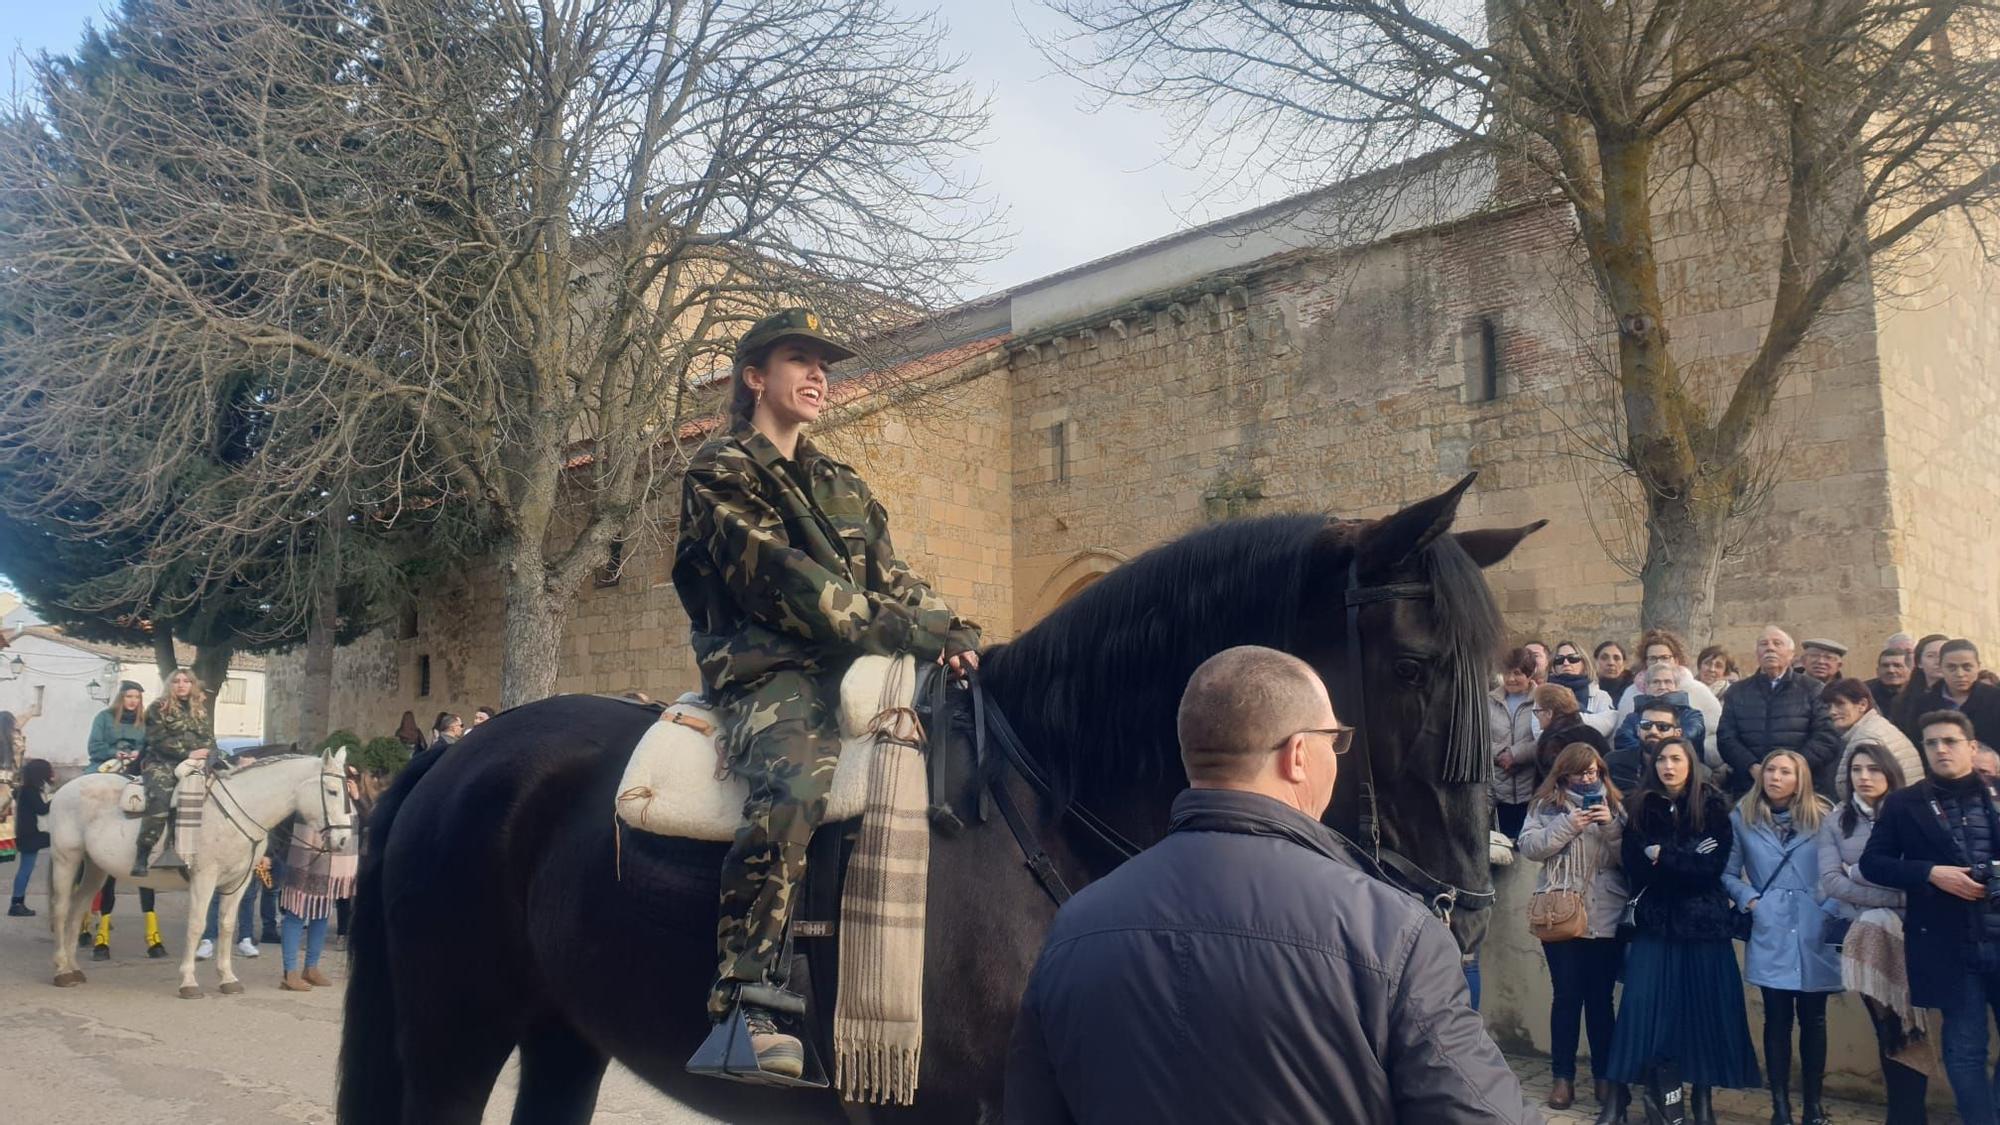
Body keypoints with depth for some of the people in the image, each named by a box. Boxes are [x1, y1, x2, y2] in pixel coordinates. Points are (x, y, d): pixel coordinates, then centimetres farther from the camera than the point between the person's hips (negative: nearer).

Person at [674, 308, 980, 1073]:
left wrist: (951, 632, -7)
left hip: (858, 672, 7)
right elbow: (785, 581, -11)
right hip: (768, 675, -7)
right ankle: (743, 1004, -33)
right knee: (796, 783, -36)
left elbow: (894, 580, 15)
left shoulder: (843, 487, 25)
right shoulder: (721, 474, 3)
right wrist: (913, 634, -17)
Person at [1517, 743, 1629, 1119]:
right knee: (1567, 996, 4)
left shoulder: (1614, 804, 8)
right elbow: (1529, 846, -7)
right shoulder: (1546, 804, 4)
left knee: (1601, 997, 6)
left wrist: (1611, 826, -13)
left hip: (1606, 916, 1)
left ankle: (1605, 1075, 18)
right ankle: (1563, 1076, 14)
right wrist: (1568, 826, -16)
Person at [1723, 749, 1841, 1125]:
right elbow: (1727, 873, 8)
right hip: (1770, 933, -1)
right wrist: (1748, 898, -7)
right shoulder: (1742, 818, 6)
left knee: (1812, 1018, 6)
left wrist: (1834, 906, -7)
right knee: (1778, 1018, 1)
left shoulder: (1821, 818, 7)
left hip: (1815, 932, 1)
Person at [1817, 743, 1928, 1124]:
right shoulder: (1835, 822, 6)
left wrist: (1857, 872, -7)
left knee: (1907, 1027, -2)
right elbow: (1831, 882, -6)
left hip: (1905, 934, -2)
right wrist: (1894, 897, -14)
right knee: (1884, 1027, 8)